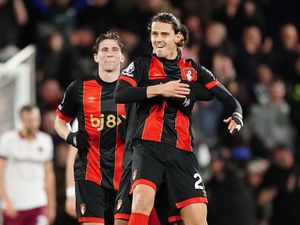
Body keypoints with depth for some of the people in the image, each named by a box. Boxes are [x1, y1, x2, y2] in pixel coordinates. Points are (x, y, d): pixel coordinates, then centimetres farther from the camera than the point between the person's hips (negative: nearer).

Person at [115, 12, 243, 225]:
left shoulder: (194, 70, 19)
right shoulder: (142, 65, 13)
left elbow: (229, 100, 15)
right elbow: (119, 94, -4)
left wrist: (236, 117, -7)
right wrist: (159, 89, -9)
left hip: (182, 151, 2)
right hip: (148, 146, -2)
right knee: (143, 197, -29)